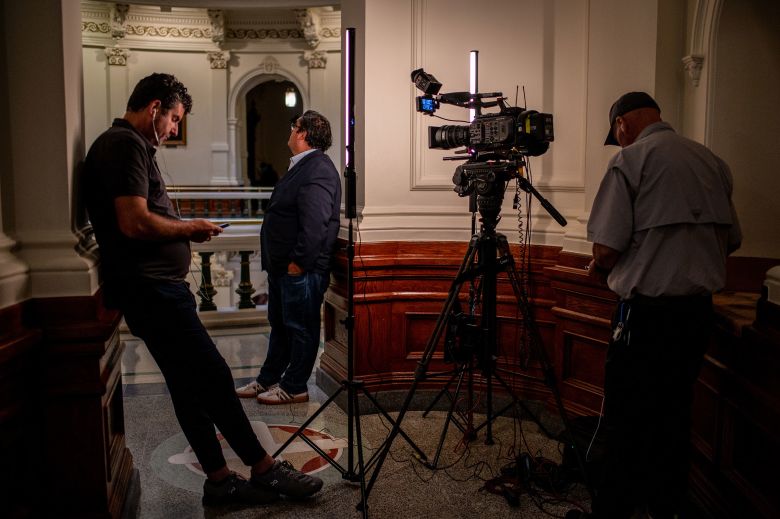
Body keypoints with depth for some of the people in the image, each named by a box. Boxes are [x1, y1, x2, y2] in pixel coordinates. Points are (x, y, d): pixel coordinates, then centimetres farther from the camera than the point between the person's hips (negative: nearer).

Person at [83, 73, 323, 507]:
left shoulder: (127, 145, 22)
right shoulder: (127, 145, -11)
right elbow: (134, 222, -23)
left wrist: (182, 230, 12)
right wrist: (189, 229, -8)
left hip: (155, 287, 11)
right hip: (153, 288, -11)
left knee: (191, 386, 10)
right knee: (214, 378, -6)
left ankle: (221, 480, 17)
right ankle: (265, 470, 3)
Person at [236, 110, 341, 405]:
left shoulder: (317, 171, -17)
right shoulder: (301, 167, 18)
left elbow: (315, 223, -26)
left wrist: (298, 262, -24)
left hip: (301, 269, -11)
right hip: (283, 267, 11)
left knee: (300, 328, 1)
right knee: (280, 325, 18)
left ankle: (294, 388, 11)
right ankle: (267, 380, 29)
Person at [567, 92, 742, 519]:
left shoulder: (631, 159, -9)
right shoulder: (713, 162, 11)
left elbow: (607, 246, -15)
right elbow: (732, 240, 16)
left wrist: (600, 268, 6)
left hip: (647, 310, -7)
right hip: (699, 308, 7)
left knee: (625, 421, 3)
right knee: (675, 415, 17)